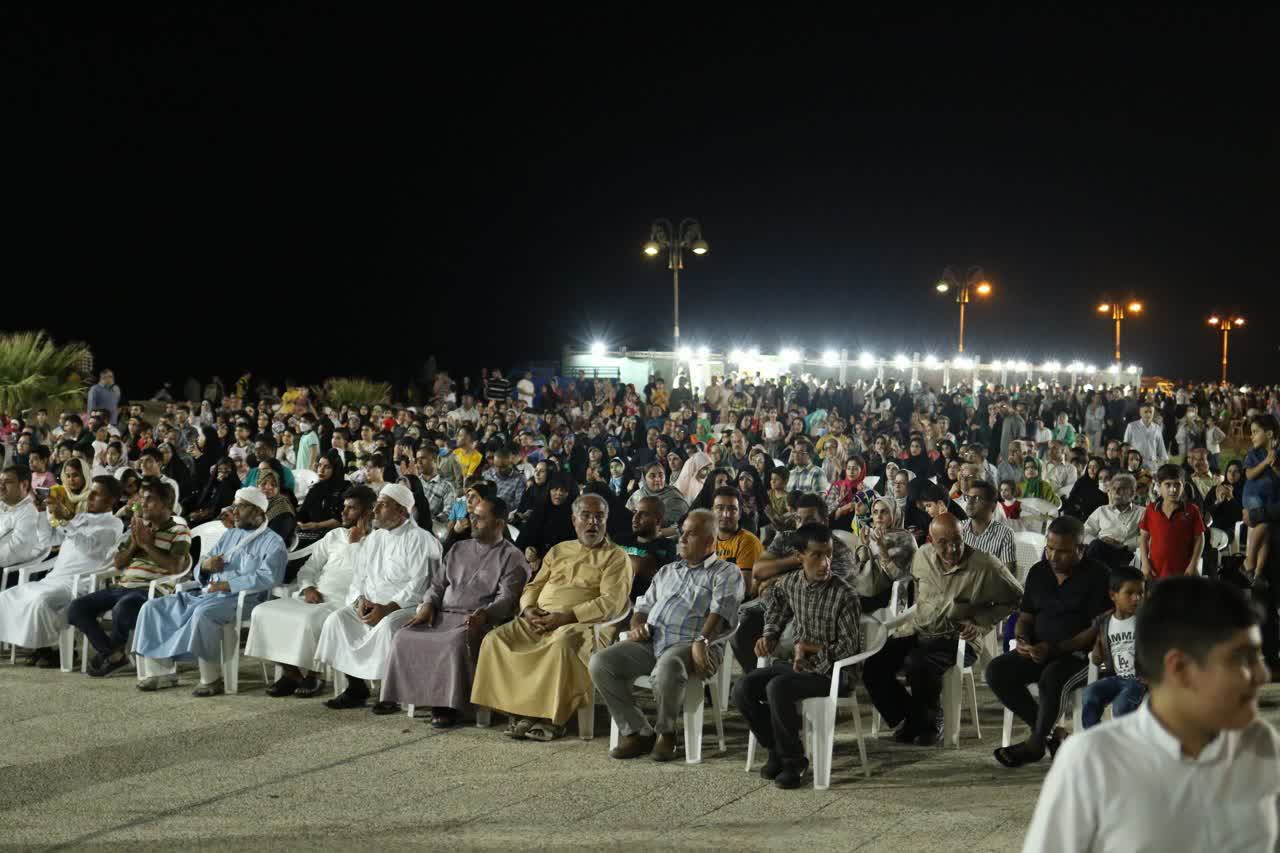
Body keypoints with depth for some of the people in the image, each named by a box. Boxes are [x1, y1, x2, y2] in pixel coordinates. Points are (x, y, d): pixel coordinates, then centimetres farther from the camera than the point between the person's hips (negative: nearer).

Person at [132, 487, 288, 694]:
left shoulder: (272, 542, 1)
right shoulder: (230, 535, 23)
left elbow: (268, 577, -18)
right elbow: (199, 572, 24)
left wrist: (228, 584, -21)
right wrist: (204, 565, -2)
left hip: (242, 599, -8)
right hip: (207, 594, 8)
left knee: (203, 613, -38)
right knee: (152, 607, -4)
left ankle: (212, 679, -29)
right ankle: (162, 671, -5)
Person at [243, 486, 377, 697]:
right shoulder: (334, 535, 22)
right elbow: (308, 568, 17)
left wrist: (355, 542, -9)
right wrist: (308, 587, 0)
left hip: (344, 601, -7)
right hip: (315, 596, 7)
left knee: (309, 620, -35)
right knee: (264, 612, -13)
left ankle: (315, 675, -11)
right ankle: (289, 672, -6)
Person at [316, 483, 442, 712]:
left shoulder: (419, 539, -7)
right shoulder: (375, 538, 18)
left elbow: (419, 585, -15)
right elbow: (359, 575, 19)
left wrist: (387, 608, -22)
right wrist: (360, 599, -4)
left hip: (406, 607, -7)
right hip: (370, 605, 7)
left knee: (387, 626, -36)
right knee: (337, 619, -16)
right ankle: (356, 689, -10)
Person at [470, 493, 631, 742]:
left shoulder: (616, 557, 5)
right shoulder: (558, 551, 24)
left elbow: (611, 602, -8)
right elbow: (533, 586, 24)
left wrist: (565, 616, -17)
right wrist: (528, 609, -1)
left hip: (580, 623, -6)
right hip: (540, 620, 6)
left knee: (561, 645, -40)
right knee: (495, 639, -18)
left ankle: (553, 718, -27)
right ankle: (519, 711, -16)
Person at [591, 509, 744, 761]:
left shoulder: (726, 573, 10)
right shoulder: (667, 571, 31)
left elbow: (721, 610, -7)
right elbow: (644, 606, 30)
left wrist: (702, 641, -25)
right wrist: (638, 625, 5)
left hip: (688, 645, -6)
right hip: (650, 643, 6)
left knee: (668, 666, -41)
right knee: (600, 662, -20)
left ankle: (665, 731, -12)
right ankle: (637, 732, -12)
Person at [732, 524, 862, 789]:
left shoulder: (845, 595, -17)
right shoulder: (791, 583, 1)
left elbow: (850, 647, -14)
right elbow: (776, 597, 26)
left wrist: (812, 649, -23)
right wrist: (769, 635, 13)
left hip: (834, 671, -6)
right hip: (798, 663, 7)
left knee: (777, 688, -32)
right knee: (743, 688, -12)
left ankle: (793, 760, -14)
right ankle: (777, 751, 3)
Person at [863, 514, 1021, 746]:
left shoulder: (987, 566, -13)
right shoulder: (923, 555, 3)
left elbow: (1015, 599, 0)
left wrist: (981, 624, -8)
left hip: (957, 638, -5)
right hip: (916, 631, 5)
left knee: (919, 663, -35)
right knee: (873, 665, -16)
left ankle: (930, 723, -7)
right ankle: (909, 718, 5)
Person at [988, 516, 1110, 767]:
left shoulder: (1098, 576, -7)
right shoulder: (1038, 572, 12)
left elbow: (1099, 629, -13)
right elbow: (1025, 617, 18)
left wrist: (1054, 648, -22)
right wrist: (1022, 640, -7)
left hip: (1081, 653, -6)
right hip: (1039, 652, 6)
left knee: (1052, 677, -37)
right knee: (996, 671, -18)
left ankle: (1036, 741, -13)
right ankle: (1049, 731, -11)